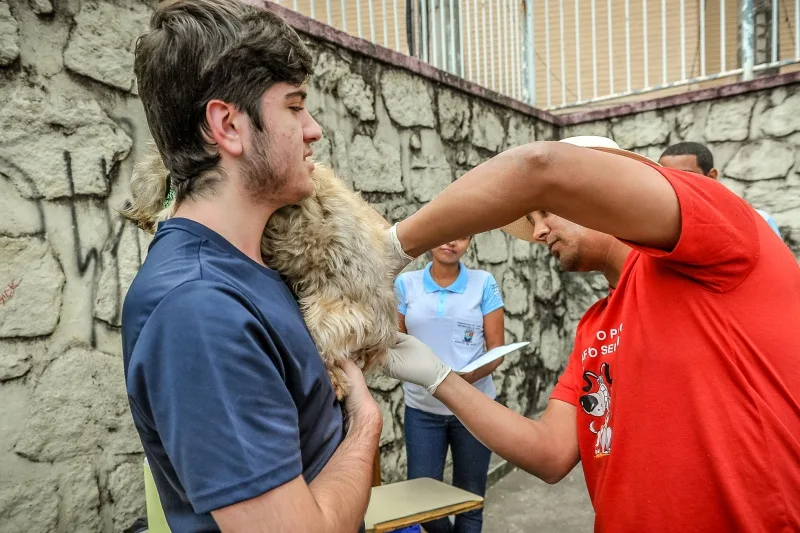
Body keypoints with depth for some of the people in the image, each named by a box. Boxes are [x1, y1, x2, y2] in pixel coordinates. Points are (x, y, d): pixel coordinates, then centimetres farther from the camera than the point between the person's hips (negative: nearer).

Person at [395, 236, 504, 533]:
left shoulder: (484, 283, -3)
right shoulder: (405, 283, 0)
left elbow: (497, 349, -4)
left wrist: (469, 377, -23)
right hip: (421, 408, 1)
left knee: (470, 497, 10)